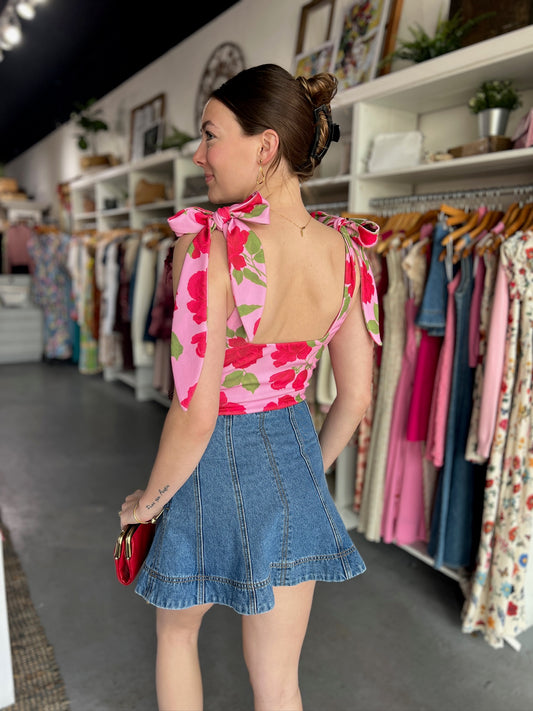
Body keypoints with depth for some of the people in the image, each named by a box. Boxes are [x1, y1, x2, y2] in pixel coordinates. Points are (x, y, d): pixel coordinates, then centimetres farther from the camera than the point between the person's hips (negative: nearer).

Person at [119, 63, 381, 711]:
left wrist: (148, 501, -6)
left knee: (177, 631, 30)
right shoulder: (347, 253, -7)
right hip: (293, 458, 5)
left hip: (217, 467, -4)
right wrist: (308, 471, 16)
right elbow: (356, 397, -1)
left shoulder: (210, 247, -25)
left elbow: (196, 413, -24)